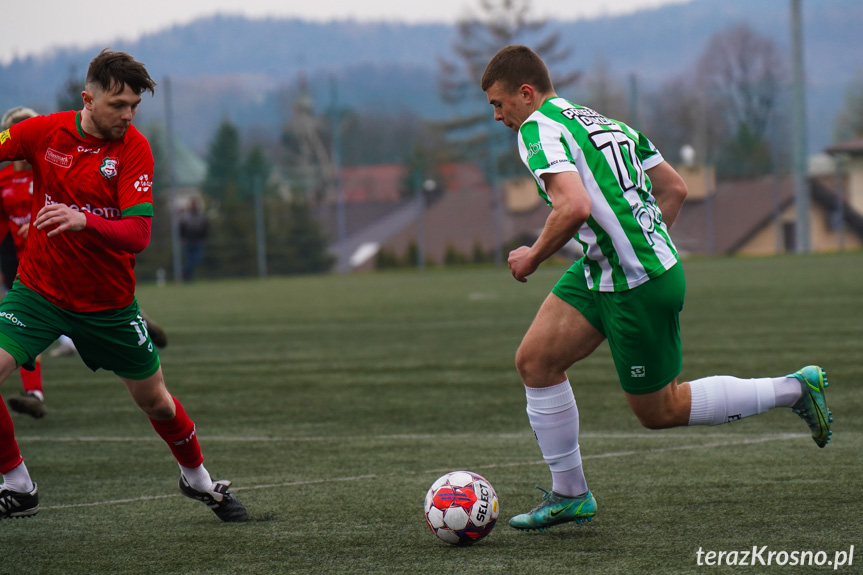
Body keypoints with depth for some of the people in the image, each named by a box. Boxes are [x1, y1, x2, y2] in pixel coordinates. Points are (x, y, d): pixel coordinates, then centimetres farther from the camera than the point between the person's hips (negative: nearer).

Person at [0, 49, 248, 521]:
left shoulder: (134, 149, -14)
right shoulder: (44, 132, -9)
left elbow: (138, 234, -23)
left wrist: (83, 221, -41)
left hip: (107, 303, -1)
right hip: (39, 288, 1)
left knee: (154, 399, 12)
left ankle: (198, 479, 40)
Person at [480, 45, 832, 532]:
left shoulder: (539, 130, -14)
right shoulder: (604, 122, 14)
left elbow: (574, 207, -30)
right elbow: (674, 188, 16)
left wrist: (533, 257, -15)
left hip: (640, 289, -10)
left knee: (658, 411, 6)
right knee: (535, 359, 6)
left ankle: (795, 388, 14)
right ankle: (570, 494, 12)